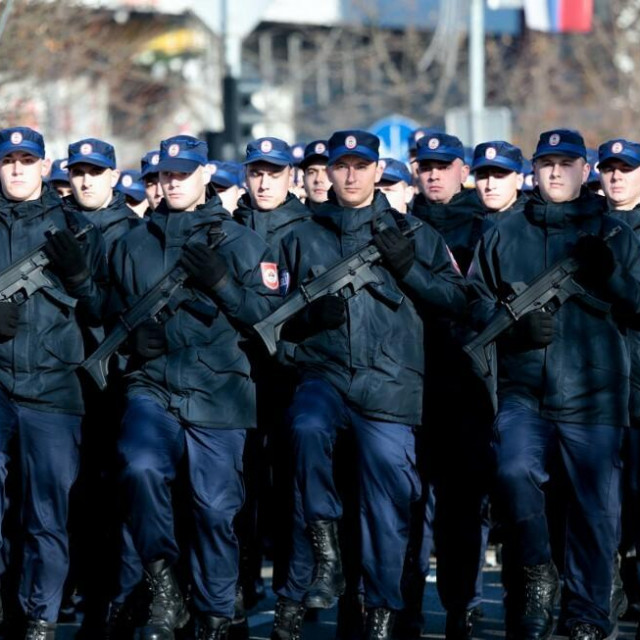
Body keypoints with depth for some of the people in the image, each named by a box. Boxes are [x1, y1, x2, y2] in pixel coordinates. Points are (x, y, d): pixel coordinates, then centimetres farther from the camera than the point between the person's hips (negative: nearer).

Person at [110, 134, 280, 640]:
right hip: (152, 386, 1)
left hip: (218, 391, -1)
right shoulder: (135, 243, 15)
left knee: (216, 507, -1)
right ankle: (164, 590, -13)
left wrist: (220, 282, -14)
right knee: (141, 465, -27)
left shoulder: (240, 241, 8)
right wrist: (136, 329, 1)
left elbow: (269, 311, 0)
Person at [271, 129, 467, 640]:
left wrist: (407, 267, -8)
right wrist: (312, 313, -5)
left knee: (388, 494, -2)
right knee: (308, 427, -33)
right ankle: (325, 545, -20)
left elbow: (456, 300, 6)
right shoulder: (304, 238, 16)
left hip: (391, 383, 0)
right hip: (324, 373, 0)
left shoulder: (410, 232, 12)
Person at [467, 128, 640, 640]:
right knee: (514, 471, -24)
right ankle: (537, 576, -4)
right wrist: (515, 324, -9)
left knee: (596, 510, 0)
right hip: (523, 391, 0)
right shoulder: (504, 235, 13)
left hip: (594, 394, 0)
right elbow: (476, 304, 11)